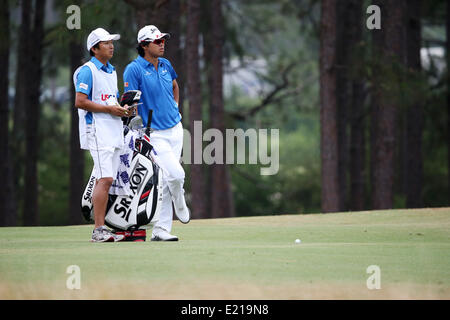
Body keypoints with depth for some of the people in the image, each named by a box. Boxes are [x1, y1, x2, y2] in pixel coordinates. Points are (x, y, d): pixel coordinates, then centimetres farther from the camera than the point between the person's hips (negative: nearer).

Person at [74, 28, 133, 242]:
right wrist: (109, 109, -15)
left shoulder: (111, 71, 21)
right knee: (105, 180, -16)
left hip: (114, 133, 9)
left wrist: (123, 108, 8)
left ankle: (102, 229, 7)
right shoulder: (87, 71, -7)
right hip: (97, 131, -9)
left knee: (105, 181, 6)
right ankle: (98, 230, -17)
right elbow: (80, 102, -15)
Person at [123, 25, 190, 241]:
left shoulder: (165, 65, 9)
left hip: (175, 129, 6)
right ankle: (180, 206, 15)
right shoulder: (134, 70, -11)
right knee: (176, 174, -17)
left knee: (166, 182, 5)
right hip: (155, 134, -6)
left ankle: (160, 229, 8)